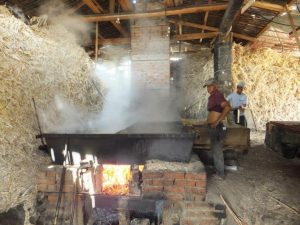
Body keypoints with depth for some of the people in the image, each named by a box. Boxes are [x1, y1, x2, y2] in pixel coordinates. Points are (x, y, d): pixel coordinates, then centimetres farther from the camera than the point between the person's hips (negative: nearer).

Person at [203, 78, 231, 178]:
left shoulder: (217, 95, -16)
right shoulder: (212, 96, 14)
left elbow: (228, 107, -30)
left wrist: (218, 121, -29)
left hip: (216, 127, -10)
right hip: (212, 127, 10)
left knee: (217, 150, -1)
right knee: (215, 149, 18)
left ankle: (220, 173, 11)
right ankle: (218, 171, 31)